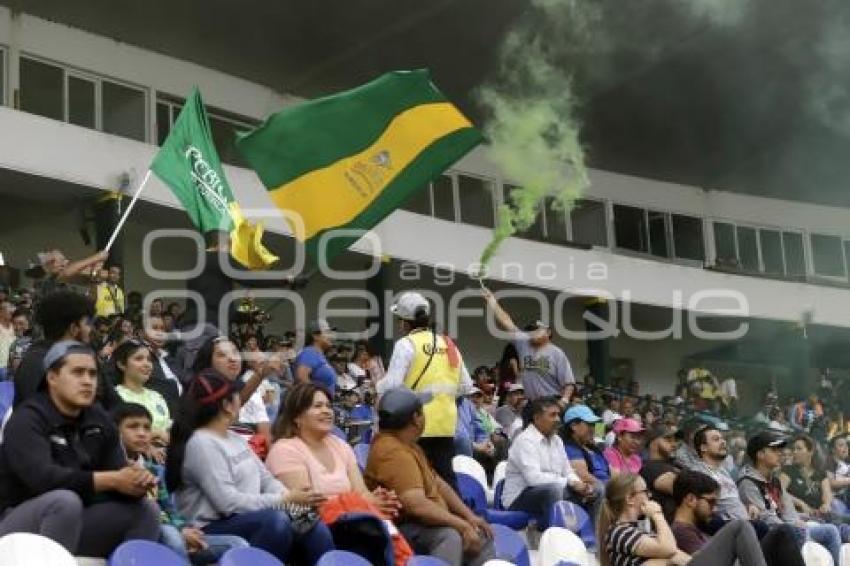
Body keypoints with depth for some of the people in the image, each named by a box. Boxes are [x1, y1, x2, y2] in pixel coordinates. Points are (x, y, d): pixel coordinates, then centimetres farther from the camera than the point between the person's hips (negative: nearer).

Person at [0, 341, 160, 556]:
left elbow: (118, 472, 1)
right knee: (65, 500, -34)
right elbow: (42, 477, -30)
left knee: (144, 510, -4)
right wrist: (111, 480, -31)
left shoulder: (100, 421, 5)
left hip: (71, 526, 7)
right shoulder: (28, 418, -16)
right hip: (18, 527, -7)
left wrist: (137, 480, -24)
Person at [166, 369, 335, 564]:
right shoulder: (200, 444, -13)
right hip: (212, 531, -8)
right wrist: (285, 500, -18)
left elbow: (266, 480, 13)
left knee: (314, 527, -13)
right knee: (275, 520, -33)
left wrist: (292, 499, -9)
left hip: (251, 521, 8)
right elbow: (229, 503, -20)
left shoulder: (236, 439, 15)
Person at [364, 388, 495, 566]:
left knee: (481, 536, 11)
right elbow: (417, 506, -32)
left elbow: (438, 483, 17)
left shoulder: (406, 444, 12)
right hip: (404, 530, -11)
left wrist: (470, 517, 7)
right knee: (449, 536, -34)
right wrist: (462, 525, -24)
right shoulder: (393, 452, -22)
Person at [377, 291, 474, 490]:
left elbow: (392, 384, -14)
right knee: (445, 474, 10)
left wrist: (378, 386, 6)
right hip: (446, 423, 5)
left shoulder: (406, 344, -7)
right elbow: (466, 386, 11)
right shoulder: (448, 344, 11)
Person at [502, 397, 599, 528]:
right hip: (519, 497, -8)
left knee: (596, 489, -1)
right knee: (555, 488, -37)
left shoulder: (556, 440, 12)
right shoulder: (525, 440, -15)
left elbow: (568, 472, 14)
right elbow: (534, 477, -27)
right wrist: (571, 483, -24)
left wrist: (580, 484, -9)